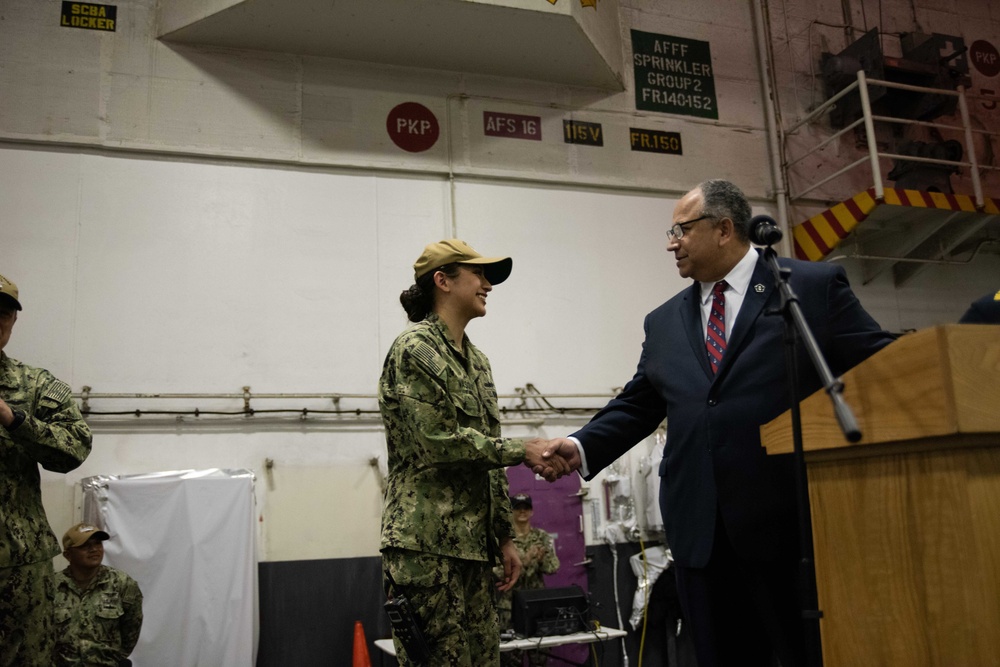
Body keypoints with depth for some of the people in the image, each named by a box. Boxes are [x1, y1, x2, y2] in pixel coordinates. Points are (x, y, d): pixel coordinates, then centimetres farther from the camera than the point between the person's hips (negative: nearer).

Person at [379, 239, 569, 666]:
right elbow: (441, 442, -17)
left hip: (473, 545, 8)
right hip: (426, 545, -8)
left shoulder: (476, 360, 17)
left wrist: (504, 537, 17)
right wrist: (522, 450, -13)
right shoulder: (415, 349, -8)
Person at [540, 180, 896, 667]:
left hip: (791, 518, -4)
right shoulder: (663, 323, 16)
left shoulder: (816, 286, 3)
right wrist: (582, 447, 1)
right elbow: (637, 405, 15)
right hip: (700, 530, 4)